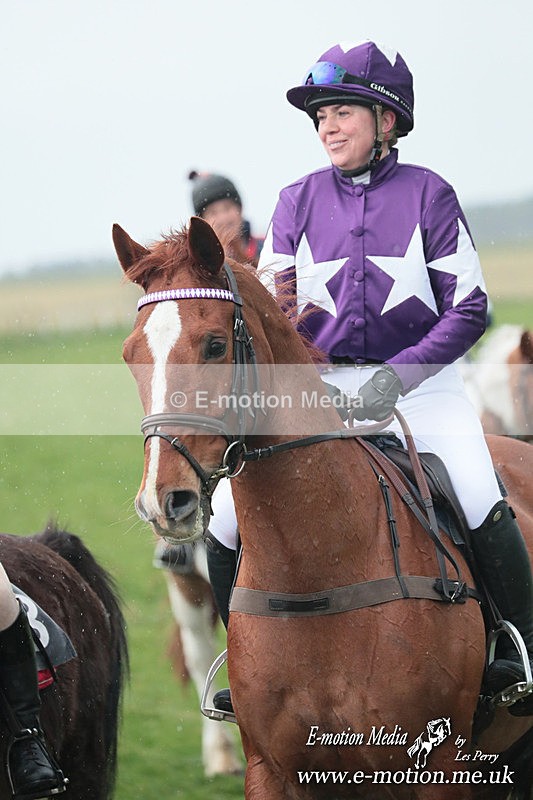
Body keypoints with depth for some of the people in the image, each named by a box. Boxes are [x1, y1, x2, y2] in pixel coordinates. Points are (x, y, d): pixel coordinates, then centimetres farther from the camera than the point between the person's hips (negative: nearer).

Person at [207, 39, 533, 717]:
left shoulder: (428, 195, -1)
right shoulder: (298, 201, 7)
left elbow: (468, 309, -5)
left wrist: (394, 378, -17)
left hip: (419, 380, -3)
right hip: (317, 386, 3)